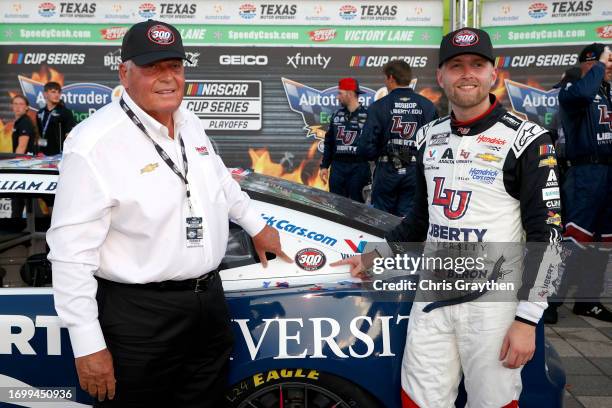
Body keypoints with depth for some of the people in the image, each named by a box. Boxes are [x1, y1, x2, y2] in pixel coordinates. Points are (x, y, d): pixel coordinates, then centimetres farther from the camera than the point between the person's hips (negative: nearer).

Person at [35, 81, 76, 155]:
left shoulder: (66, 112, -5)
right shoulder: (40, 113, 13)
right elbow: (39, 134, 21)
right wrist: (39, 152, 16)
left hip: (59, 154, -6)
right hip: (43, 154, 6)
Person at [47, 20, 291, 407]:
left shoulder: (191, 123, 6)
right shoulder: (94, 145, -19)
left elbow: (220, 179, 26)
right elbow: (71, 254, -20)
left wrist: (257, 226, 30)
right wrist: (88, 346, -19)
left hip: (210, 299, 8)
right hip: (139, 315, -7)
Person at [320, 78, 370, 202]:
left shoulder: (367, 115, -5)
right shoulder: (337, 115, 12)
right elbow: (329, 142, 17)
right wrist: (324, 166, 13)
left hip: (359, 168, -5)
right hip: (337, 167, 5)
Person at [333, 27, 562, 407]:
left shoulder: (526, 140, -7)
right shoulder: (430, 137, 10)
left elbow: (545, 236, -10)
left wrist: (527, 319, -13)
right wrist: (374, 257, 14)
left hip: (494, 303, -4)